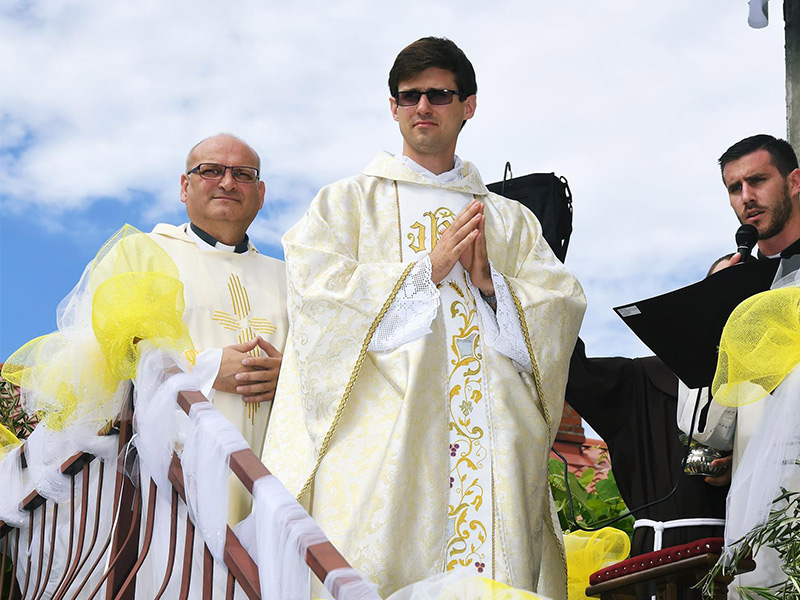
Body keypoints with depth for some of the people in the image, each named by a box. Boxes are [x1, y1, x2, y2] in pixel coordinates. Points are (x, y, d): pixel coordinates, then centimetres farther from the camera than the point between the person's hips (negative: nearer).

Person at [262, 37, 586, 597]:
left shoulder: (511, 220, 22)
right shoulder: (348, 202, 14)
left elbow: (564, 303, 11)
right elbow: (317, 290, -3)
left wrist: (490, 281, -5)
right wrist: (428, 268, -6)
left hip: (491, 439, 3)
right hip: (382, 435, -2)